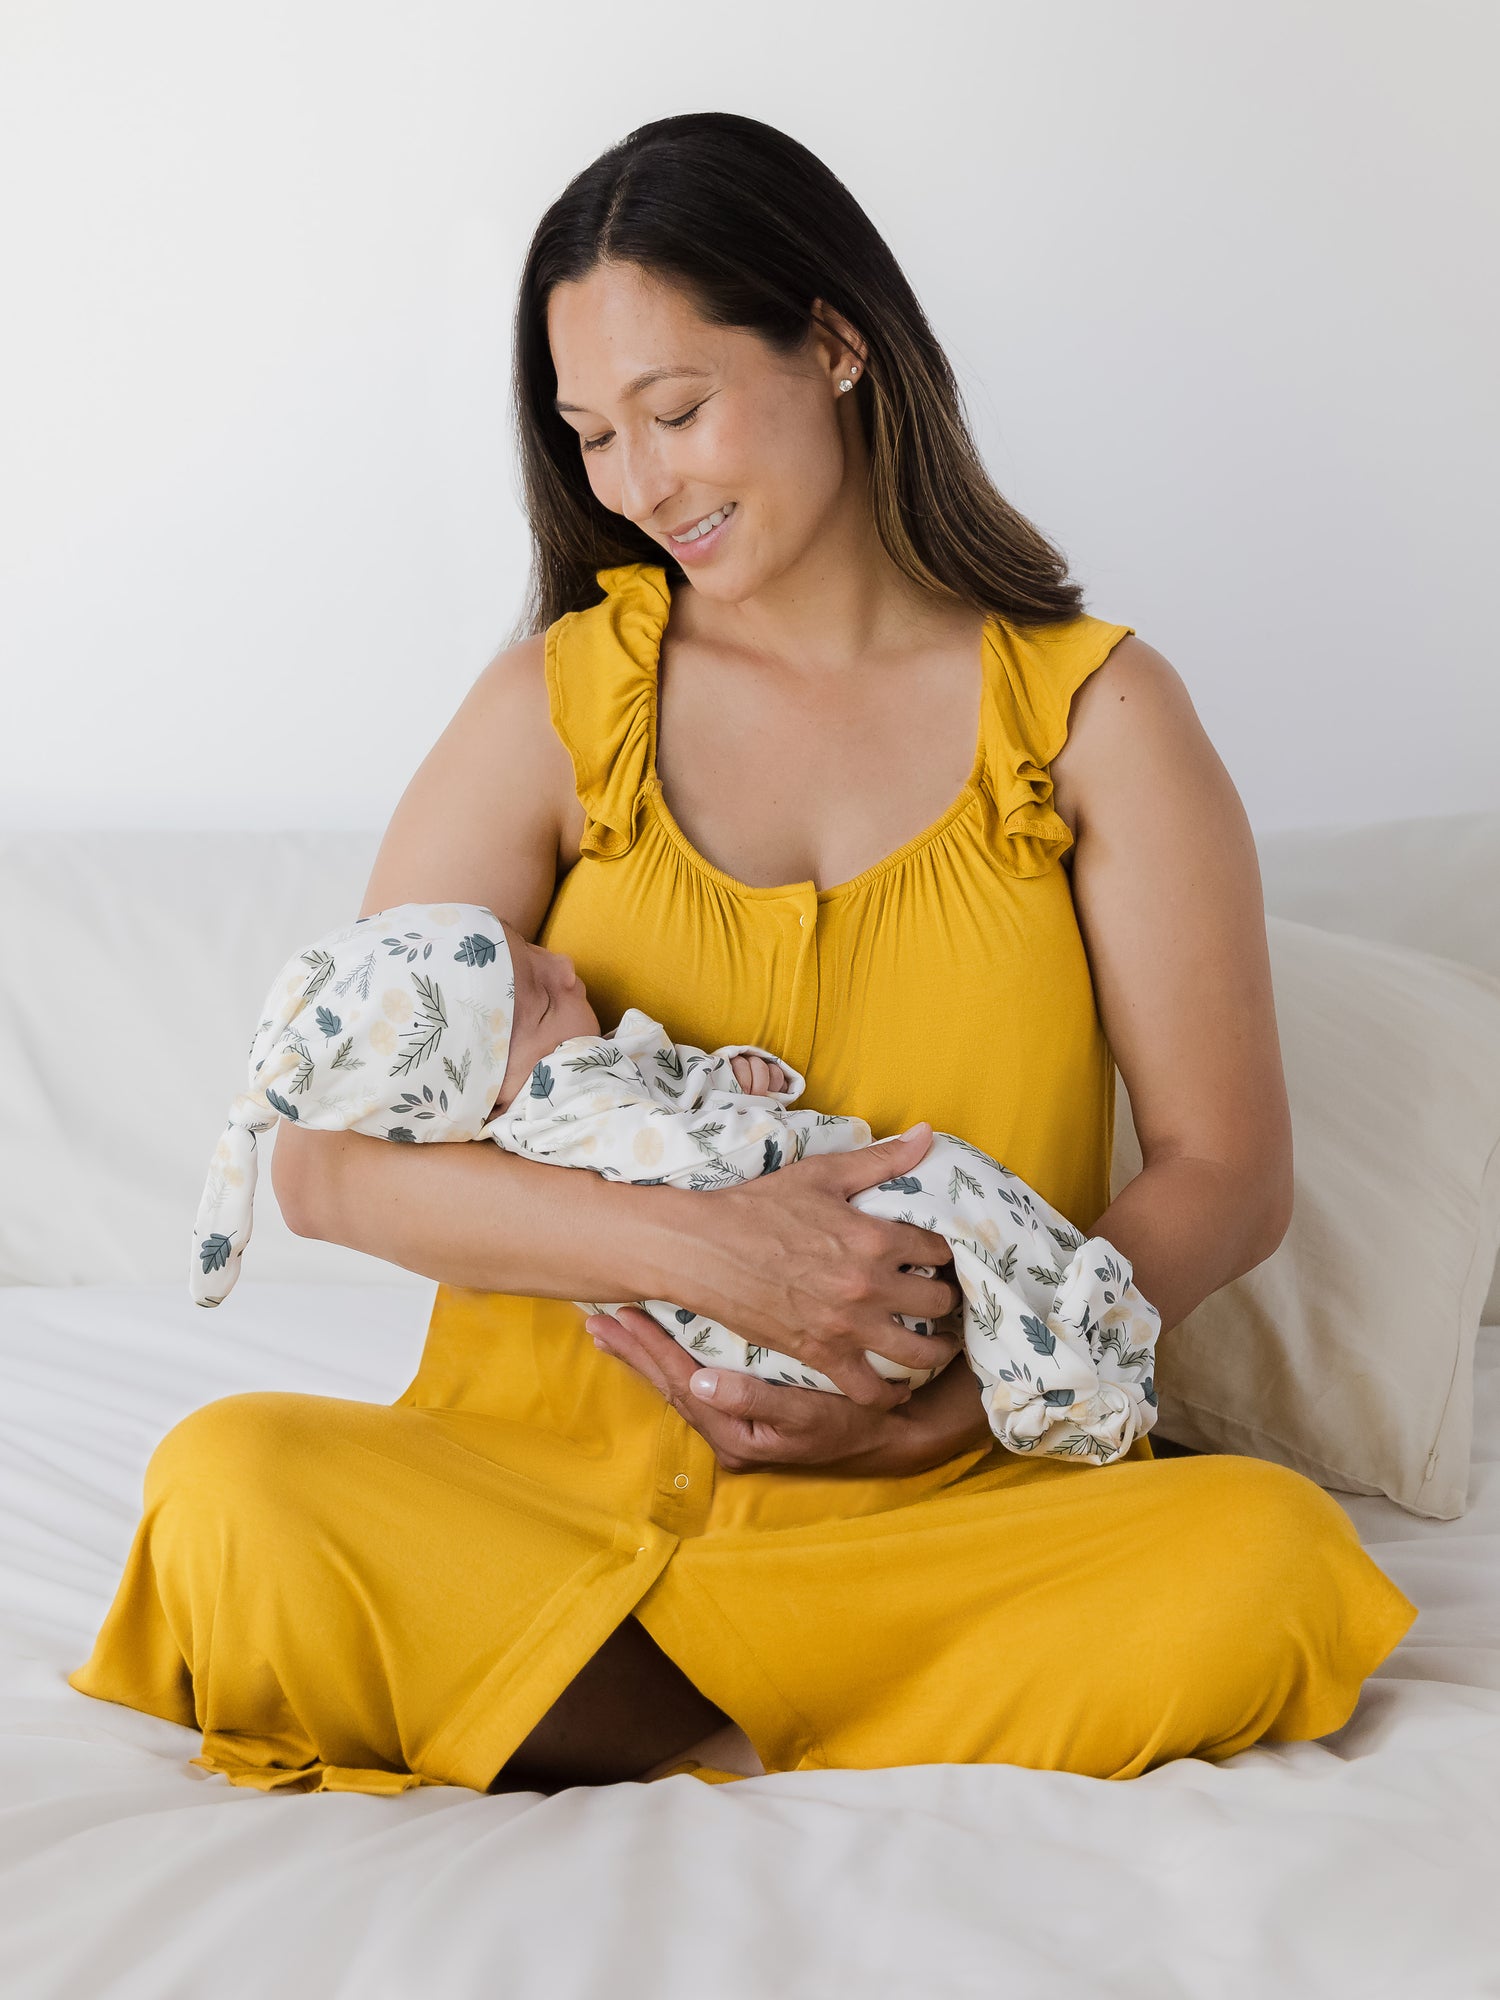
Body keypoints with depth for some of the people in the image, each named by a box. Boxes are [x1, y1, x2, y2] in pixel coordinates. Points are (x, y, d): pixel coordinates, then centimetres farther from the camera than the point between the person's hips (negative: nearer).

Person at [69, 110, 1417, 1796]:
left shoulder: (1097, 712, 5)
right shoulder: (561, 700, 6)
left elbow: (1227, 1176, 2)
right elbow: (329, 1158, -3)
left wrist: (953, 1404, -13)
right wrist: (701, 1246, -18)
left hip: (941, 1509, 0)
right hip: (560, 1470, 1)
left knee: (1268, 1551, -30)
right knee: (232, 1488, -28)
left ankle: (652, 1753, -19)